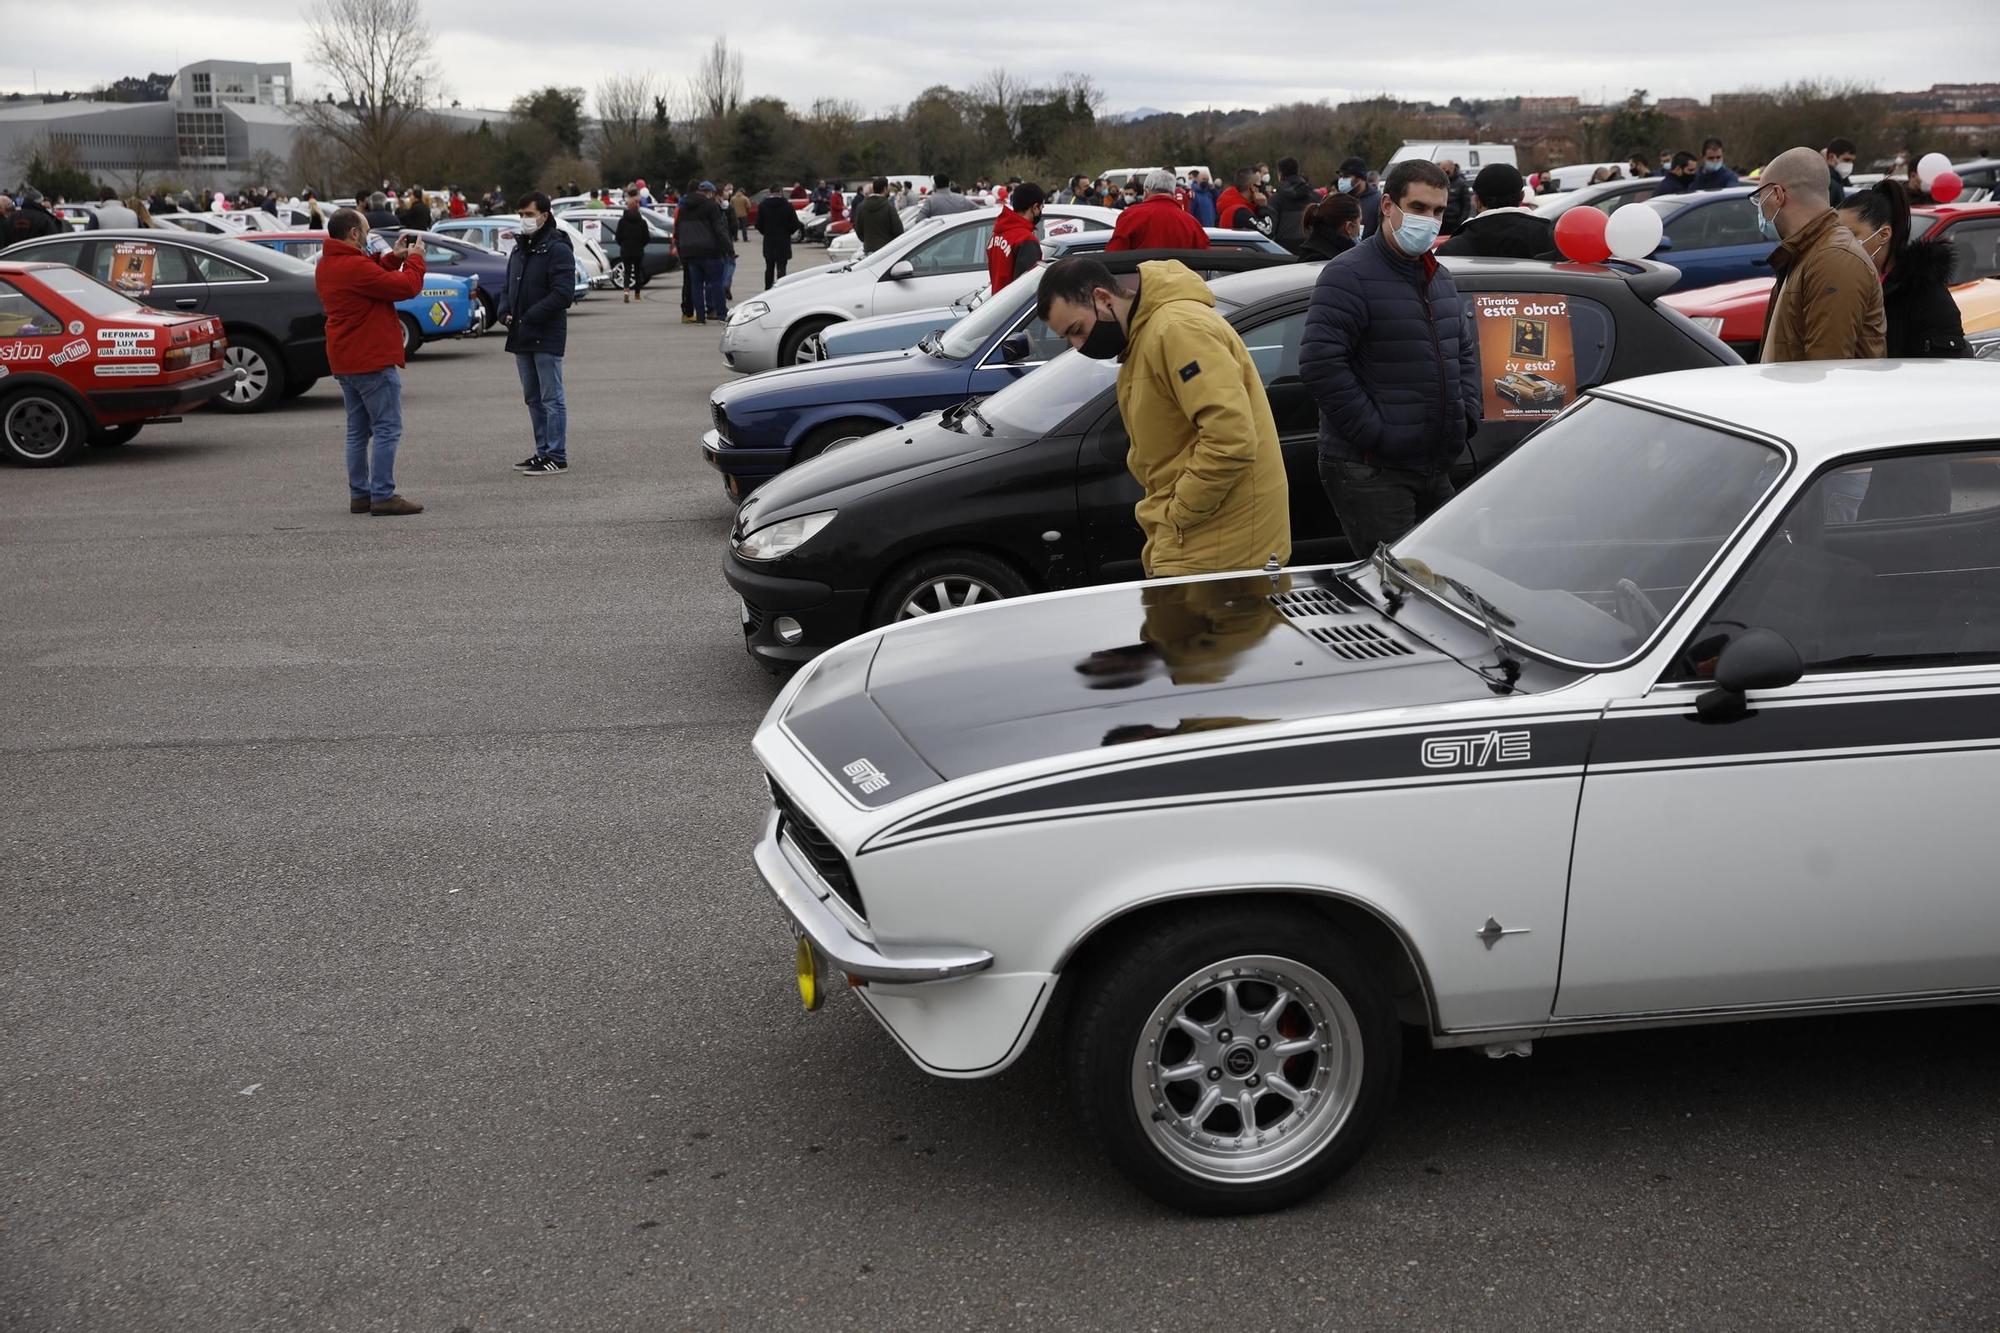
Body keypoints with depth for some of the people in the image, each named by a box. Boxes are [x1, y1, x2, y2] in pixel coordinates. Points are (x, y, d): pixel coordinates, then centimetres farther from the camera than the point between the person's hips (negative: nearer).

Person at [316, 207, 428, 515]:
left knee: (358, 431, 14)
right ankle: (383, 496, -9)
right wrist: (414, 259, -1)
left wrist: (394, 258, 8)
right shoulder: (355, 266, -20)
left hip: (345, 362, 10)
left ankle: (359, 495, 16)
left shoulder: (327, 267, 12)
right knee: (387, 429, -6)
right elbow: (406, 286, -17)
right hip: (373, 360, -10)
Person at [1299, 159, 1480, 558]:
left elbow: (1464, 350, 30)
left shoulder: (1440, 278, 18)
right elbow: (1319, 361, -20)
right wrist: (1374, 433, -21)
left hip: (1436, 470, 9)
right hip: (1369, 471, -8)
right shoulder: (1350, 276, -10)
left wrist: (1466, 414, 11)